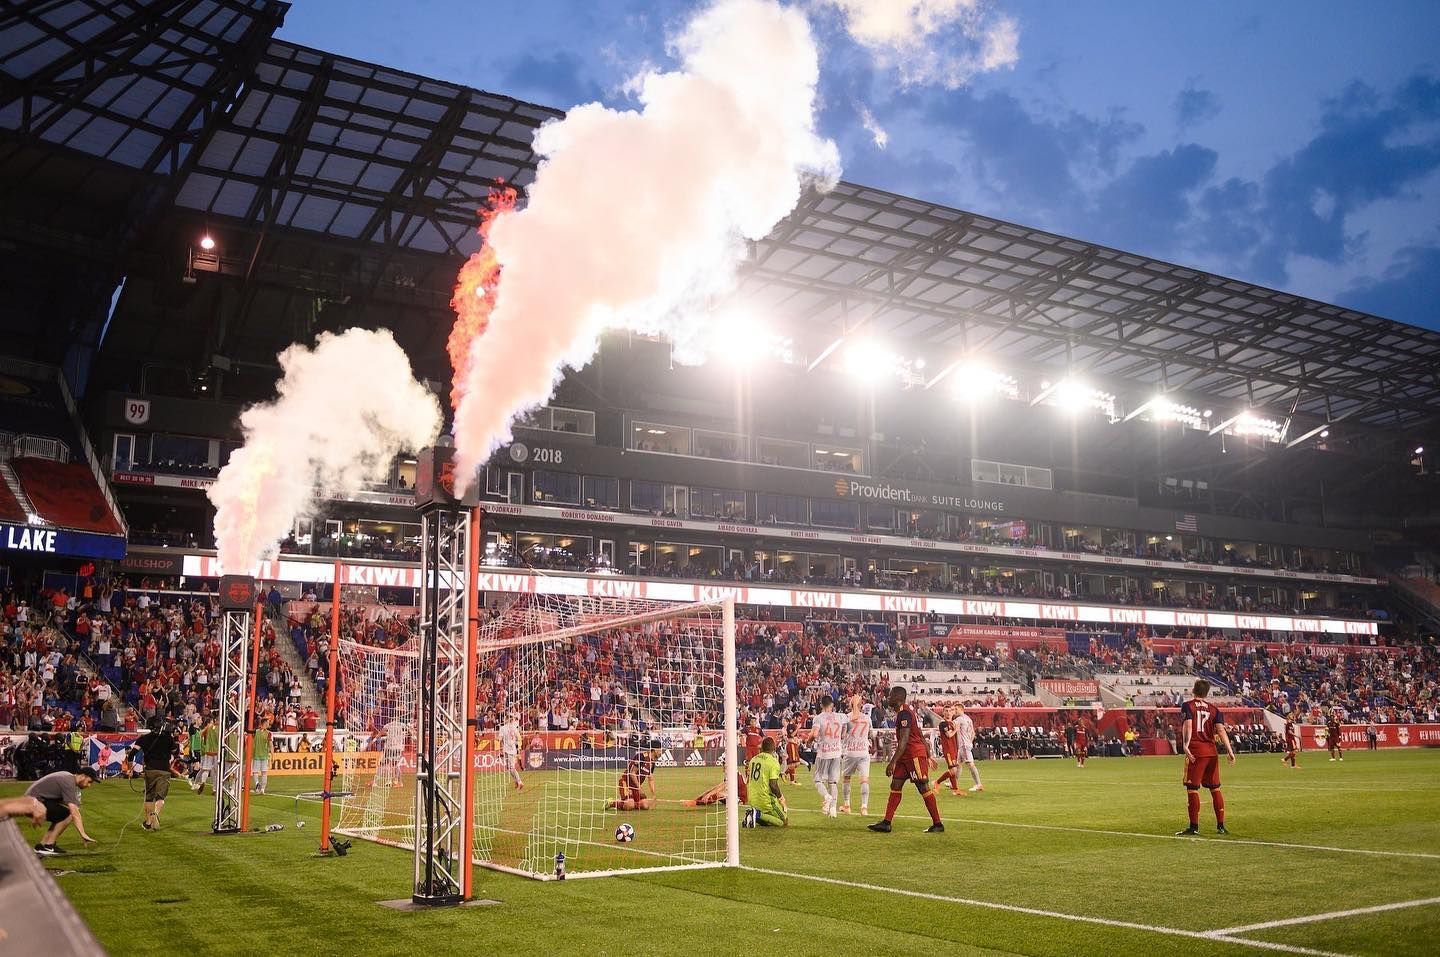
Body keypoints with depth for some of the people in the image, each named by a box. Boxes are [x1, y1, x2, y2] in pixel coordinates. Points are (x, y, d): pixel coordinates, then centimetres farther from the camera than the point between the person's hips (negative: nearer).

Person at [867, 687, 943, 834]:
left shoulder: (904, 713, -17)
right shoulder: (907, 711, 15)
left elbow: (904, 740, -23)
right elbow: (920, 735, 19)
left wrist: (893, 762, -24)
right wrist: (928, 756, 24)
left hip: (915, 755, -10)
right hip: (906, 756, 10)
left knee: (924, 789, -3)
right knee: (895, 786, 7)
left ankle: (938, 825, 6)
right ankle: (886, 823, 7)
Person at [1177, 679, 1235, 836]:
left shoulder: (1187, 706, 0)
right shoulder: (1214, 709, 11)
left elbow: (1188, 726, -16)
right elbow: (1221, 730, -2)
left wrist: (1185, 745, -26)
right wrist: (1230, 750, -7)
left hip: (1195, 752, -4)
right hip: (1212, 752, 4)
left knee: (1192, 789, 0)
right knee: (1215, 788, 12)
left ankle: (1194, 826, -2)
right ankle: (1220, 826, 14)